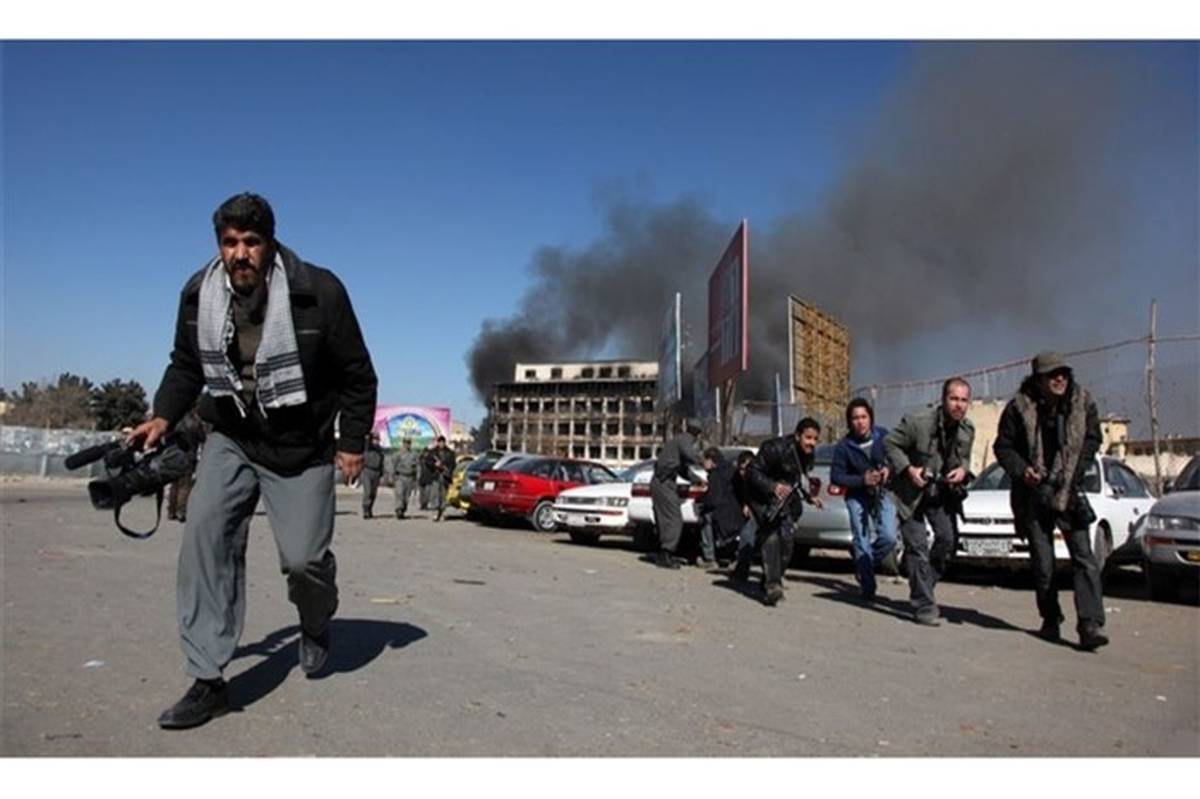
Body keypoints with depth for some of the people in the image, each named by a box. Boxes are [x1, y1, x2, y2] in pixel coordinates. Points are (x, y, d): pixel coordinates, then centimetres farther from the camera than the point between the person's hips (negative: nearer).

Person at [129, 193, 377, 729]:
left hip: (303, 448, -3)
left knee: (303, 558, -5)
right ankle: (208, 681, -7)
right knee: (204, 534, -16)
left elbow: (357, 374, -8)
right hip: (231, 440, 3)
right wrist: (163, 417, -6)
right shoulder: (198, 295, -6)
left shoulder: (317, 292, -18)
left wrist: (353, 442, -7)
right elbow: (186, 366, 11)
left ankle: (316, 625, 33)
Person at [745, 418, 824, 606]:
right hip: (764, 498, -7)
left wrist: (809, 497, 8)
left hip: (786, 499, 7)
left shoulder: (809, 455, 2)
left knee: (785, 540, 1)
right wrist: (772, 487, -33)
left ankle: (771, 582, 18)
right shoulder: (776, 448, -22)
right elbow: (752, 472, -21)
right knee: (771, 536, -21)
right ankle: (771, 585, -27)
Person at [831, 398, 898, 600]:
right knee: (862, 542, -4)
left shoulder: (883, 436, -7)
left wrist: (889, 469, -14)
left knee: (889, 537, -11)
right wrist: (862, 480, -19)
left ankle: (865, 564, 19)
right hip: (857, 497, -1)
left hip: (883, 493, 2)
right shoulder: (844, 446, -11)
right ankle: (867, 587, 6)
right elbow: (835, 477, -8)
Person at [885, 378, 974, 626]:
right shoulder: (918, 422, -23)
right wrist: (908, 469, -23)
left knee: (947, 539, 4)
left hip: (942, 492, 6)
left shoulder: (967, 429, -4)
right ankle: (924, 606, -2)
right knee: (918, 547, -7)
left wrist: (962, 470, -9)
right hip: (912, 491, -6)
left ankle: (923, 585, 27)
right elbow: (890, 443, -13)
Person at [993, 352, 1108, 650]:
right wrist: (1021, 470, -18)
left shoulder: (1083, 403, -3)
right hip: (1033, 495, -1)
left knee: (1084, 558, -9)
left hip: (1069, 492, 1)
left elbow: (1092, 439, 9)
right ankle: (1051, 620, 24)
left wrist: (1076, 470, -4)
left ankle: (1090, 625, -9)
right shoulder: (1019, 407, -9)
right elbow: (1003, 446, -1)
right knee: (1042, 564, 6)